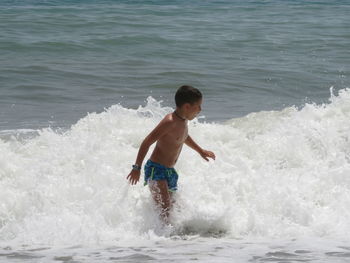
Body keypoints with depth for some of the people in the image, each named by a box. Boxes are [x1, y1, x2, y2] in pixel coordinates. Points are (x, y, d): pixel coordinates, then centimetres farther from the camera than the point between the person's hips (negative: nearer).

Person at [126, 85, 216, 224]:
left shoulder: (183, 121, 9)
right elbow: (147, 142, -20)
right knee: (164, 207, -23)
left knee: (172, 207, 8)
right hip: (156, 170, -10)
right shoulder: (170, 122, -20)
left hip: (170, 171, 10)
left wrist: (200, 151, 43)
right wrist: (137, 168, -21)